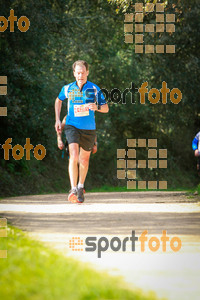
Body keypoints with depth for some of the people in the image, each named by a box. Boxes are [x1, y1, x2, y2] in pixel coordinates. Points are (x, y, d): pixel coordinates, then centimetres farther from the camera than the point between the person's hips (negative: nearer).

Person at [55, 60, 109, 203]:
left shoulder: (94, 89, -4)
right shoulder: (68, 89, 0)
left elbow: (106, 108, 0)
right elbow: (58, 100, 21)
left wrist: (97, 107, -22)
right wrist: (58, 120, 12)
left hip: (89, 128, 1)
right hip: (72, 126, -1)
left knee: (84, 159, 13)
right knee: (74, 155, -22)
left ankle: (81, 187, 36)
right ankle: (73, 189, -25)